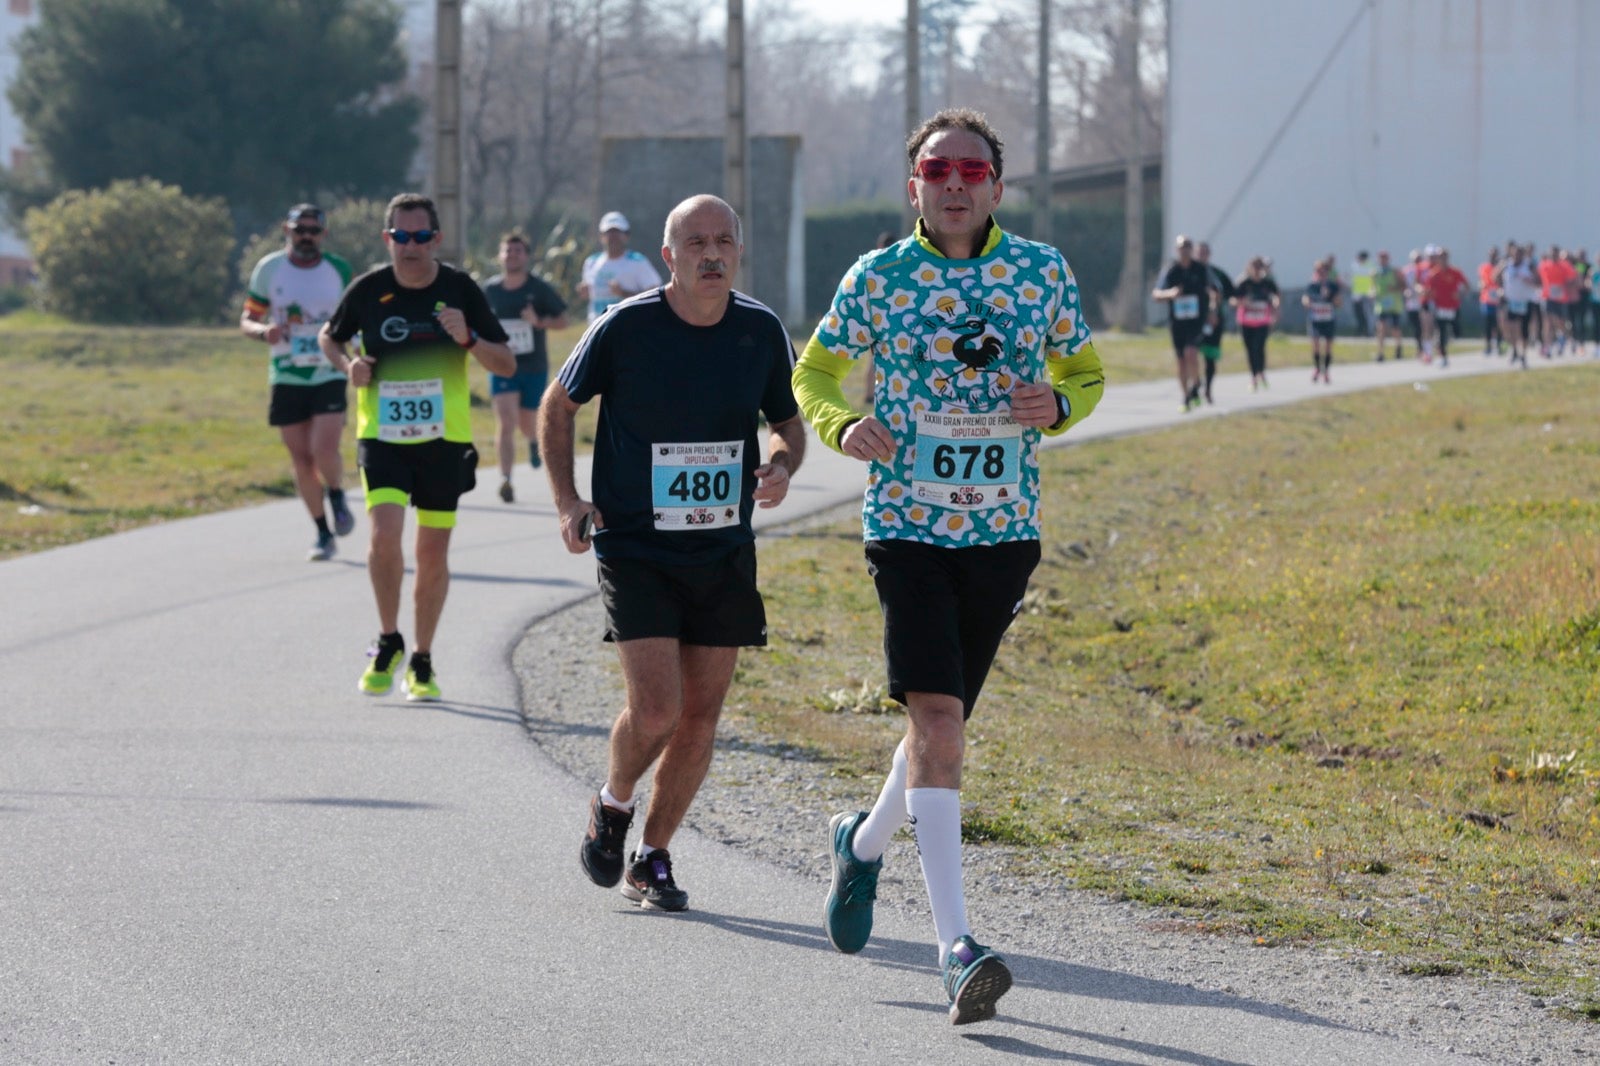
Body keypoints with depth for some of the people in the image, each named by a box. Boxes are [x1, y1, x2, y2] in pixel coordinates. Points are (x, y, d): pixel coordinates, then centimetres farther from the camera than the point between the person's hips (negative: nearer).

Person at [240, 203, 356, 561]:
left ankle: (337, 497, 13)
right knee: (301, 459, 2)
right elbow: (247, 320, 5)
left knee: (325, 449, -18)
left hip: (329, 375, -1)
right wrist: (263, 331, -17)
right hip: (287, 379, 1)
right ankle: (323, 534, 15)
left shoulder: (339, 270, 2)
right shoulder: (269, 269, 1)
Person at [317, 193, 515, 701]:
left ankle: (422, 661, 21)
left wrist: (468, 339, -19)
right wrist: (349, 364, -6)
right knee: (385, 532, -19)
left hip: (444, 437, 1)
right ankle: (388, 641, 2)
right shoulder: (368, 290, -4)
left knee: (433, 553, 5)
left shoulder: (460, 289, -4)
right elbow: (329, 336, 16)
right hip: (381, 435, -1)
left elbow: (507, 365, -1)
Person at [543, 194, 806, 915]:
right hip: (634, 550, -4)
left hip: (724, 554, 4)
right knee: (655, 709, -15)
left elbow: (788, 422, 15)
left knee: (700, 717, 4)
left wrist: (781, 464, -8)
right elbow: (557, 407, 5)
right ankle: (613, 804, 17)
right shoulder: (626, 327, -10)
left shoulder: (761, 332, 0)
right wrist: (568, 502, -4)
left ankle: (652, 859, 21)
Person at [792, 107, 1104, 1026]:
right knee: (937, 717, -16)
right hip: (907, 526, -3)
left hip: (1004, 532, 3)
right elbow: (815, 373, 10)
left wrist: (1057, 405, -9)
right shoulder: (877, 278, -2)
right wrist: (842, 426, -11)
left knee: (943, 721, 12)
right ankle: (957, 943, -18)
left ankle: (866, 840, 44)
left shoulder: (1044, 272, 2)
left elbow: (1086, 373, 14)